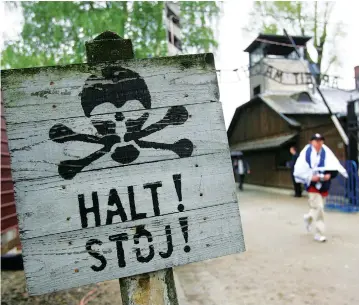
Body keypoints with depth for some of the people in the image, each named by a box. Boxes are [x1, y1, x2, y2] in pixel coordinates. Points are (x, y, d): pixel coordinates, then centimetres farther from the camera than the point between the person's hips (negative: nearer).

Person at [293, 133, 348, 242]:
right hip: (312, 184, -4)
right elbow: (299, 169, -10)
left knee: (318, 207, 18)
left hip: (324, 184, 5)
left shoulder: (326, 152, -1)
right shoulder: (307, 152, -10)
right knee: (318, 207, -10)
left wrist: (329, 174, -22)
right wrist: (311, 177, -18)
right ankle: (319, 233, 2)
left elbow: (335, 166, -5)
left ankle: (309, 217, 49)